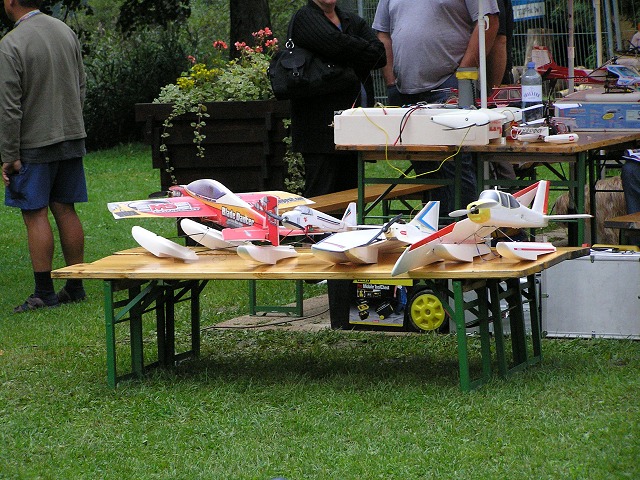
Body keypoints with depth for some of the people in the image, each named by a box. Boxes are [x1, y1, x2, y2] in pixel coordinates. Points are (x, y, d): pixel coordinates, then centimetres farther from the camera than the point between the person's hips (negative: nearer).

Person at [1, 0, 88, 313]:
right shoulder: (66, 32, 6)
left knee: (35, 214, -2)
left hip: (34, 145, -7)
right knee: (65, 210, 11)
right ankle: (75, 287, 15)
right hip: (72, 137, 7)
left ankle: (44, 292, -1)